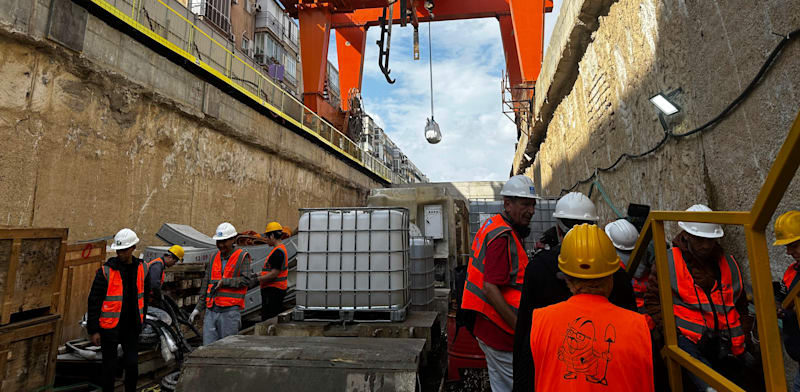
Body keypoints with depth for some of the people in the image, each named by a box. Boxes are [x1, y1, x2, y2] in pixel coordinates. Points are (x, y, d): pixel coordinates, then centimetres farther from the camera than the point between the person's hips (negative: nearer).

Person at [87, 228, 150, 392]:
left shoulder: (142, 269, 0)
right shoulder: (105, 271, -12)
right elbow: (94, 301, -8)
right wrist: (93, 330, -8)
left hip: (131, 327, 3)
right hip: (109, 328, -3)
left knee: (132, 365, 4)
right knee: (110, 367, 8)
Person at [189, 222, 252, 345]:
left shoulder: (242, 257, -3)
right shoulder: (214, 258, 14)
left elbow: (245, 280, -13)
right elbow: (206, 284, 18)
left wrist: (224, 281, -12)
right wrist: (198, 308, 16)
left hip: (230, 311, -5)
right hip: (211, 311, 5)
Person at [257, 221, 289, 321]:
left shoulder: (278, 251, -18)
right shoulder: (281, 249, 15)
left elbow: (274, 274, -23)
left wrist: (258, 279, -12)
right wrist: (261, 274, 13)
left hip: (273, 290, -10)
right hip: (276, 289, 10)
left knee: (268, 320, -6)